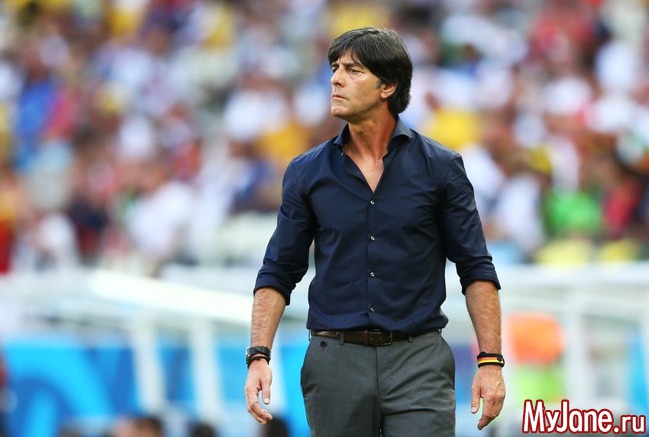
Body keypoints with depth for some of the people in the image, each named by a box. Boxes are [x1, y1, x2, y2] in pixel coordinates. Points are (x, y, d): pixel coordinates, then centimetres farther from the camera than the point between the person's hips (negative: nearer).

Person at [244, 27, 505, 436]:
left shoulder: (440, 167, 0)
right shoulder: (307, 172, 5)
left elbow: (476, 268, 2)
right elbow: (279, 273, 7)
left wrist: (490, 361, -6)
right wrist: (259, 356, -6)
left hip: (418, 359, -2)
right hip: (335, 358, 2)